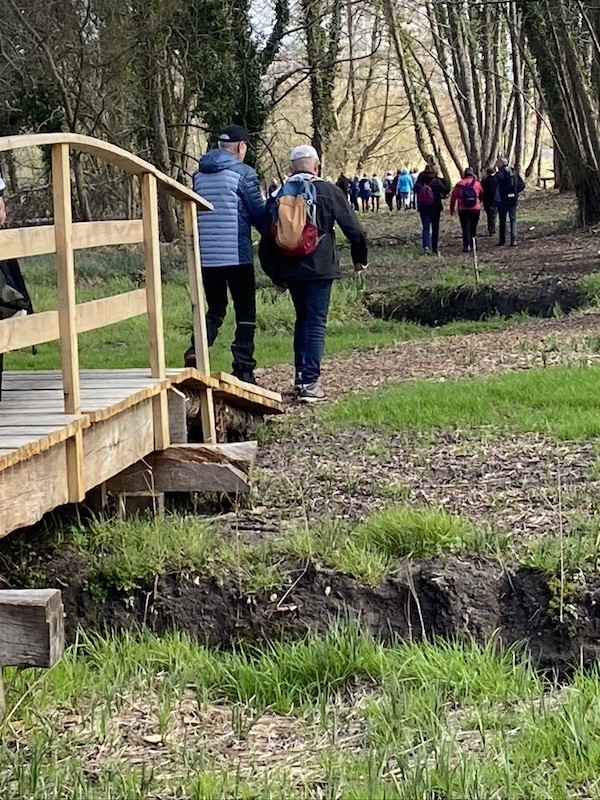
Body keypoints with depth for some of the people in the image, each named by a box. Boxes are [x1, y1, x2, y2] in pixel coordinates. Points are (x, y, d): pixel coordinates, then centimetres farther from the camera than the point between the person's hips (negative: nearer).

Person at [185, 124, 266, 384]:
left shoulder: (199, 174, 9)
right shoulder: (243, 173, -8)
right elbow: (259, 213, -4)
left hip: (206, 256, 5)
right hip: (237, 254, -5)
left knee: (215, 309, 17)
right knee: (245, 313, 6)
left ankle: (196, 351, -7)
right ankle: (243, 370, 3)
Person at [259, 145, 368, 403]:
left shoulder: (278, 196, 5)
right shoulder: (328, 192, -3)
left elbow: (266, 241, 7)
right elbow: (354, 229, -1)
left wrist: (276, 276, 18)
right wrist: (360, 258, 16)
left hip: (291, 270, 4)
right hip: (320, 269, -4)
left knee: (302, 319, 21)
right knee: (316, 323, -2)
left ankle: (301, 374, 19)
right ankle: (310, 383, -10)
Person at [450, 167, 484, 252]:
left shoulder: (459, 184, 0)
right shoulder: (477, 183, 1)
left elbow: (453, 197, 2)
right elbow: (481, 194, 15)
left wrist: (452, 209, 11)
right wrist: (479, 202, 34)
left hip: (463, 210, -1)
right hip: (475, 209, 1)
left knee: (465, 228, 0)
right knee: (473, 228, 14)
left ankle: (466, 246, -10)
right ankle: (472, 245, 17)